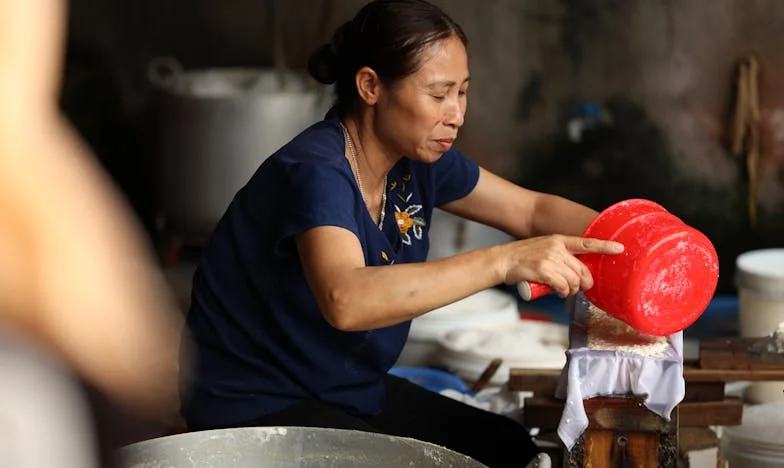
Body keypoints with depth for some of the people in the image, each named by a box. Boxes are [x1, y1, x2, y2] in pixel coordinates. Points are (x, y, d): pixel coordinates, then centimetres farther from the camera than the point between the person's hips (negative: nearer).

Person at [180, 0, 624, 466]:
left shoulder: (418, 157, -2)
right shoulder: (315, 173, -27)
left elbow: (532, 210, 5)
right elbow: (345, 300, -46)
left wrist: (618, 239, -15)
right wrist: (505, 261, -48)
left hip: (355, 392, 9)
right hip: (257, 409, -8)